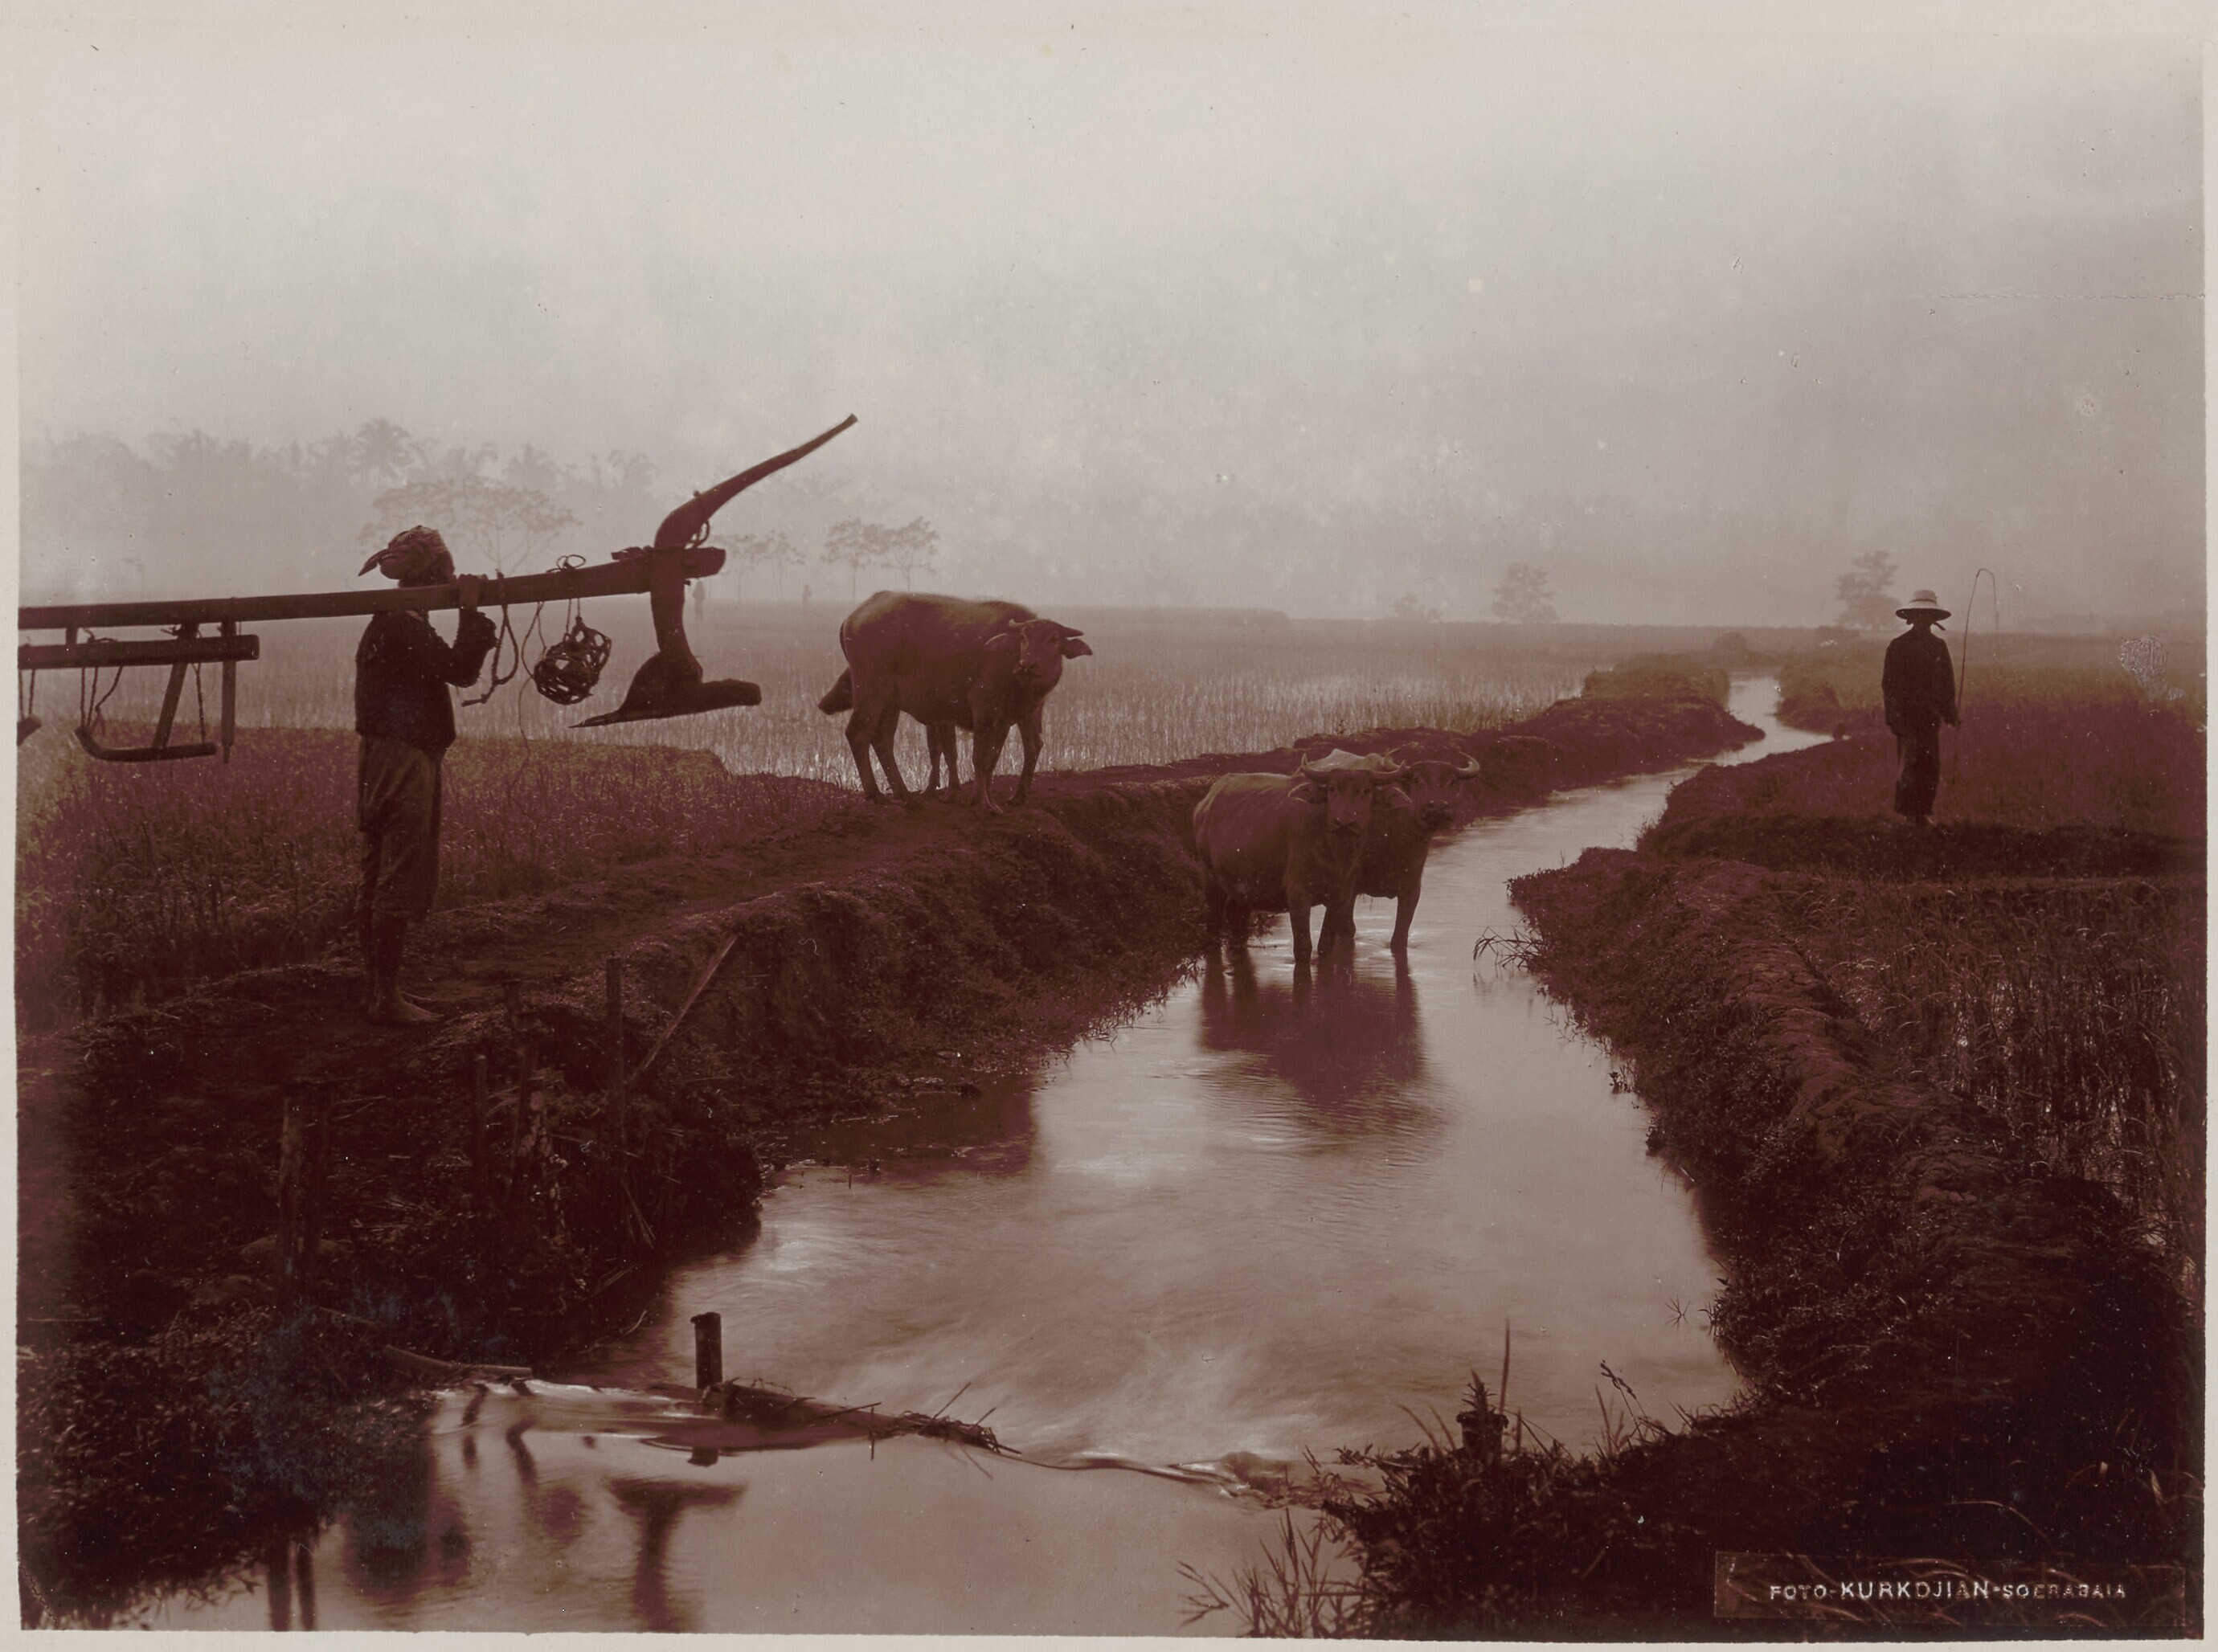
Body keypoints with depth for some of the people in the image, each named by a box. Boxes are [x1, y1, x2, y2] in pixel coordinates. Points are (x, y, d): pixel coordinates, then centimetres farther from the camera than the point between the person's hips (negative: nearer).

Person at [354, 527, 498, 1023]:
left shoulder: (391, 623, 16)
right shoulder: (404, 626, -16)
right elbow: (459, 670, -24)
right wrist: (471, 613, -19)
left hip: (383, 764, 11)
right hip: (404, 765, -11)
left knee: (379, 881, 14)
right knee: (399, 884, -7)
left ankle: (380, 989, 21)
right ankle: (387, 998, -5)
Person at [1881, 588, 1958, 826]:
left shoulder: (1939, 646, 13)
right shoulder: (1898, 646, -2)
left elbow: (1948, 682, 18)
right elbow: (1889, 684, -4)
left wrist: (1950, 713, 10)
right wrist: (1894, 717, -11)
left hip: (1931, 717, 5)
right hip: (1907, 716, -5)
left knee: (1931, 769, 3)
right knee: (1910, 765, -10)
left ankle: (1923, 812, 11)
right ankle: (1905, 813, -2)